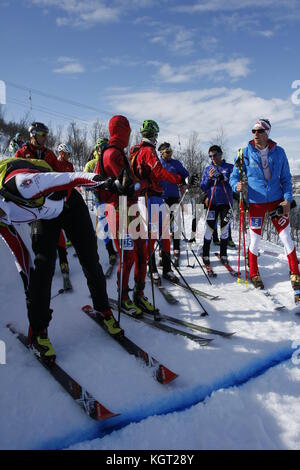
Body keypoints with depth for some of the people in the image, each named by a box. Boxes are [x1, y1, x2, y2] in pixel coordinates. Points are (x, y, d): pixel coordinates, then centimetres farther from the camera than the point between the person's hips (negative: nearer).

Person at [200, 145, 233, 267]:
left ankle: (223, 255, 17)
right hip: (212, 203, 0)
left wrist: (224, 177, -19)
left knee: (225, 229, 5)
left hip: (226, 202, 0)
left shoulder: (230, 167, 6)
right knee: (209, 229, -5)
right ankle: (205, 255, 5)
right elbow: (203, 188, 6)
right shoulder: (207, 169, 10)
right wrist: (209, 178, -11)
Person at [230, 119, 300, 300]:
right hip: (256, 203, -1)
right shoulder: (245, 153, -4)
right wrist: (237, 185, -24)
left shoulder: (278, 152, 1)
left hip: (277, 201, 1)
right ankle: (254, 274, 26)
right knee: (255, 241, 6)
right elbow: (234, 176, -1)